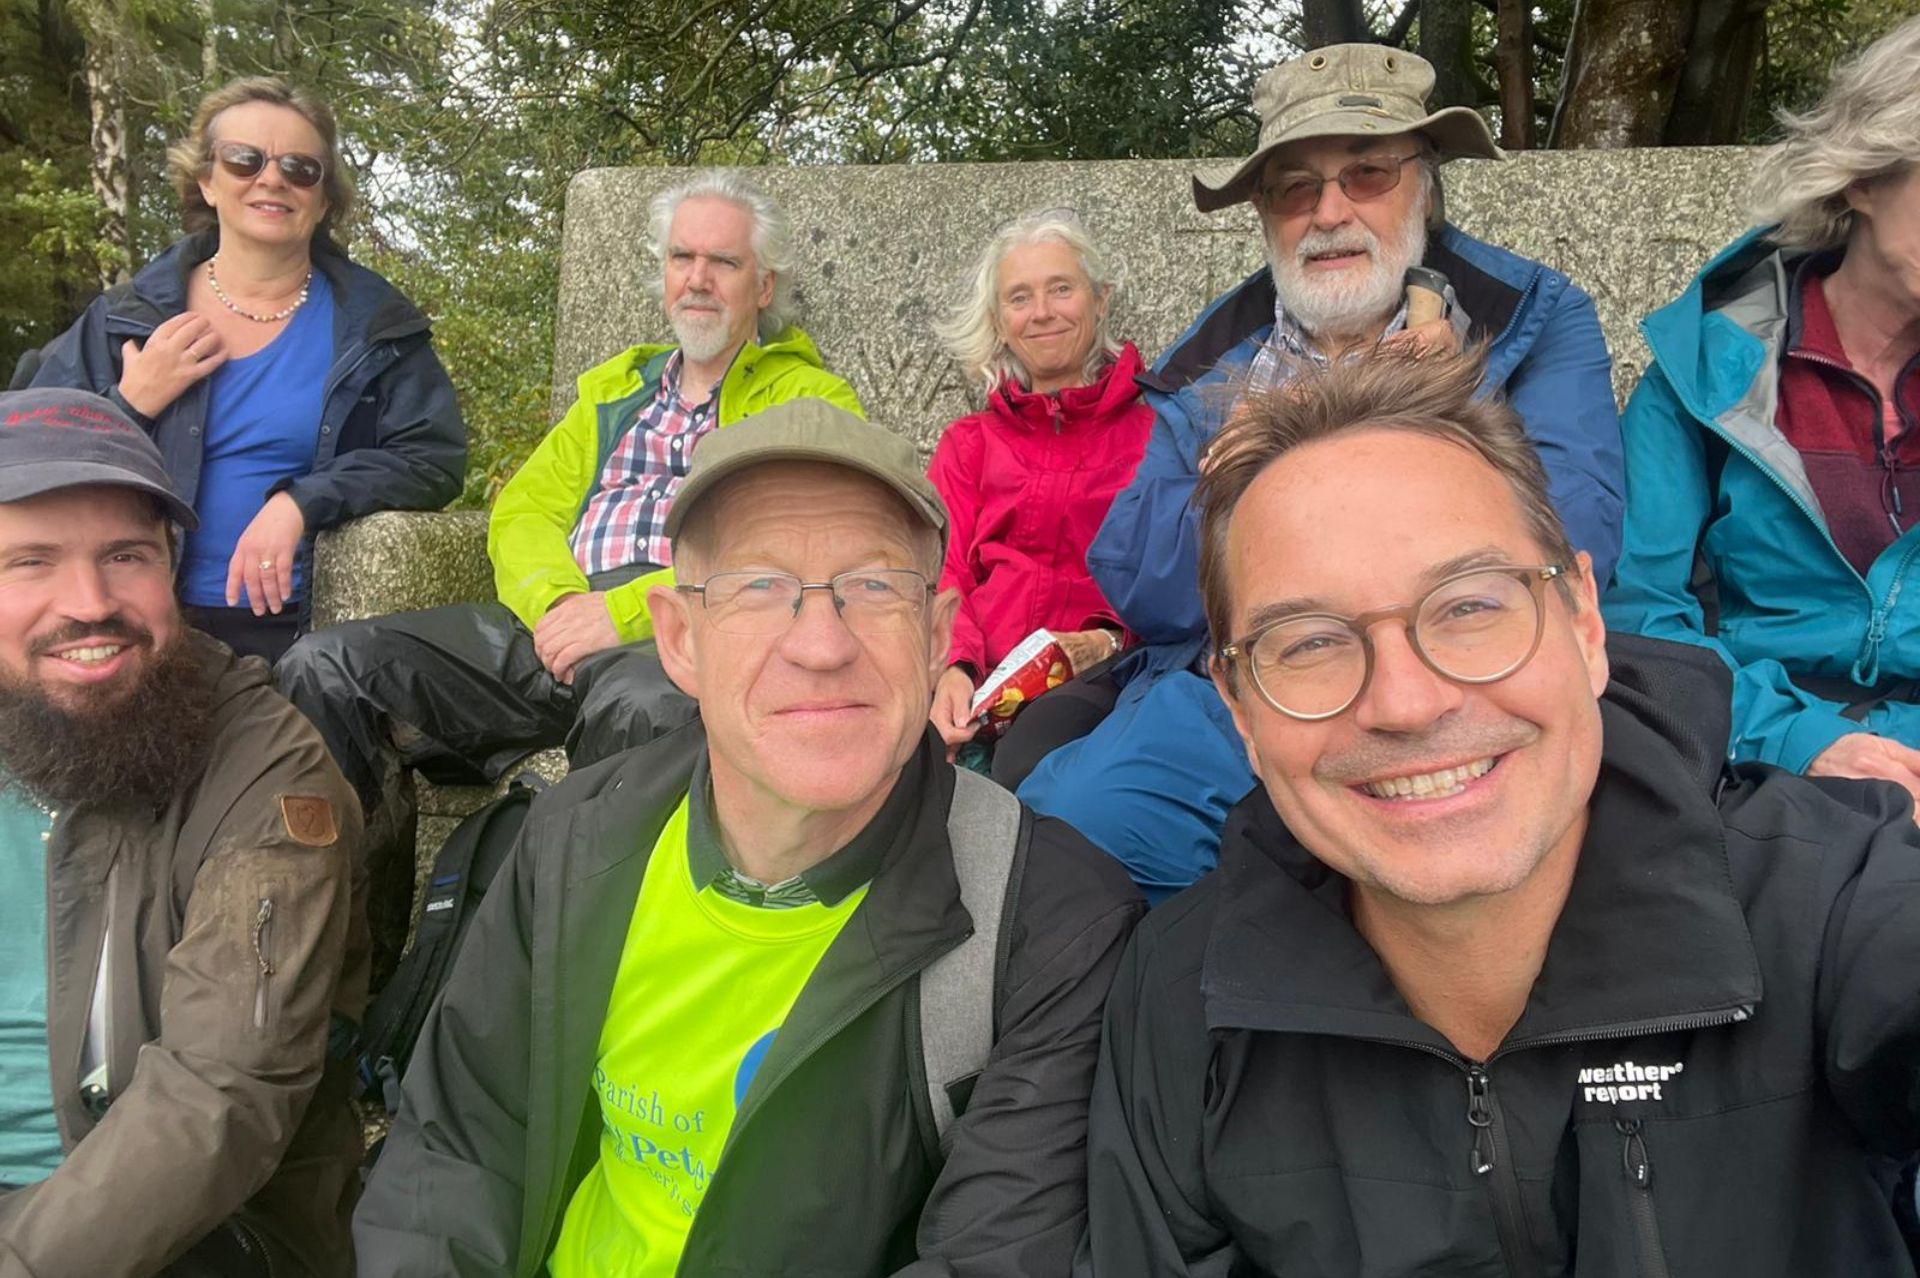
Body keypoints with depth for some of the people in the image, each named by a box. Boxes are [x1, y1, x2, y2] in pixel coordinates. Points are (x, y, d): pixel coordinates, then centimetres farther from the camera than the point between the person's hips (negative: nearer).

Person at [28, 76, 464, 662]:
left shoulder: (374, 323, 6)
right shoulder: (124, 318, 10)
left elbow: (436, 458, -2)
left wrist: (302, 503, -15)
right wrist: (131, 405, -6)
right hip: (142, 624, 1)